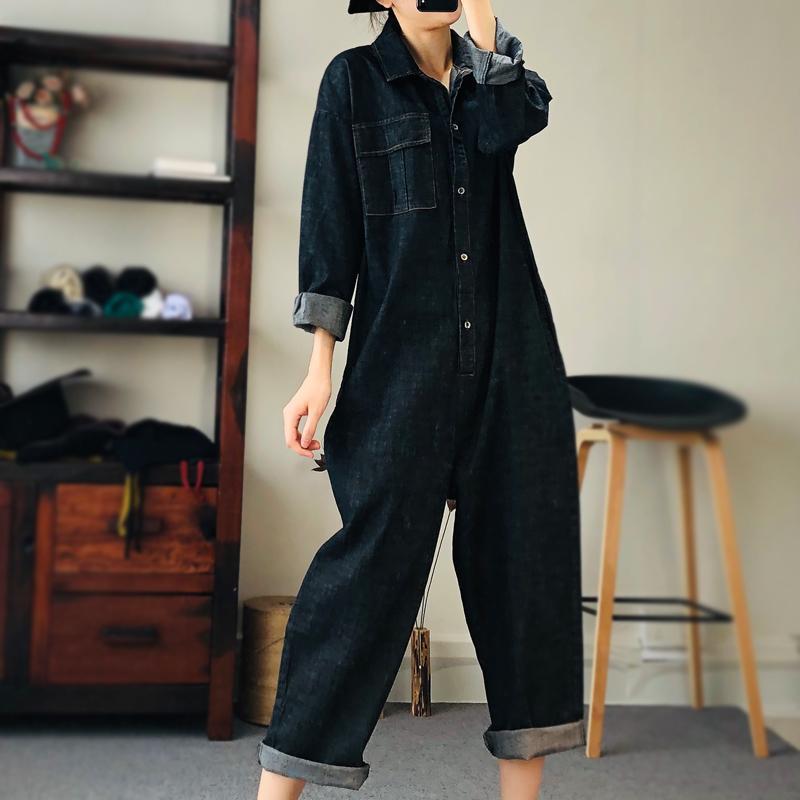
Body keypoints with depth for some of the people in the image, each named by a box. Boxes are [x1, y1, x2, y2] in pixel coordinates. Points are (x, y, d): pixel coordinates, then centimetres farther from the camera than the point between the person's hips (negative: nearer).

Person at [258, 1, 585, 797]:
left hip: (510, 356, 4)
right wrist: (320, 367, -9)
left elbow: (508, 126, -9)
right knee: (377, 552, -8)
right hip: (402, 358, -4)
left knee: (522, 547, 2)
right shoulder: (355, 78, 5)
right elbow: (330, 223, -2)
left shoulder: (486, 69, 16)